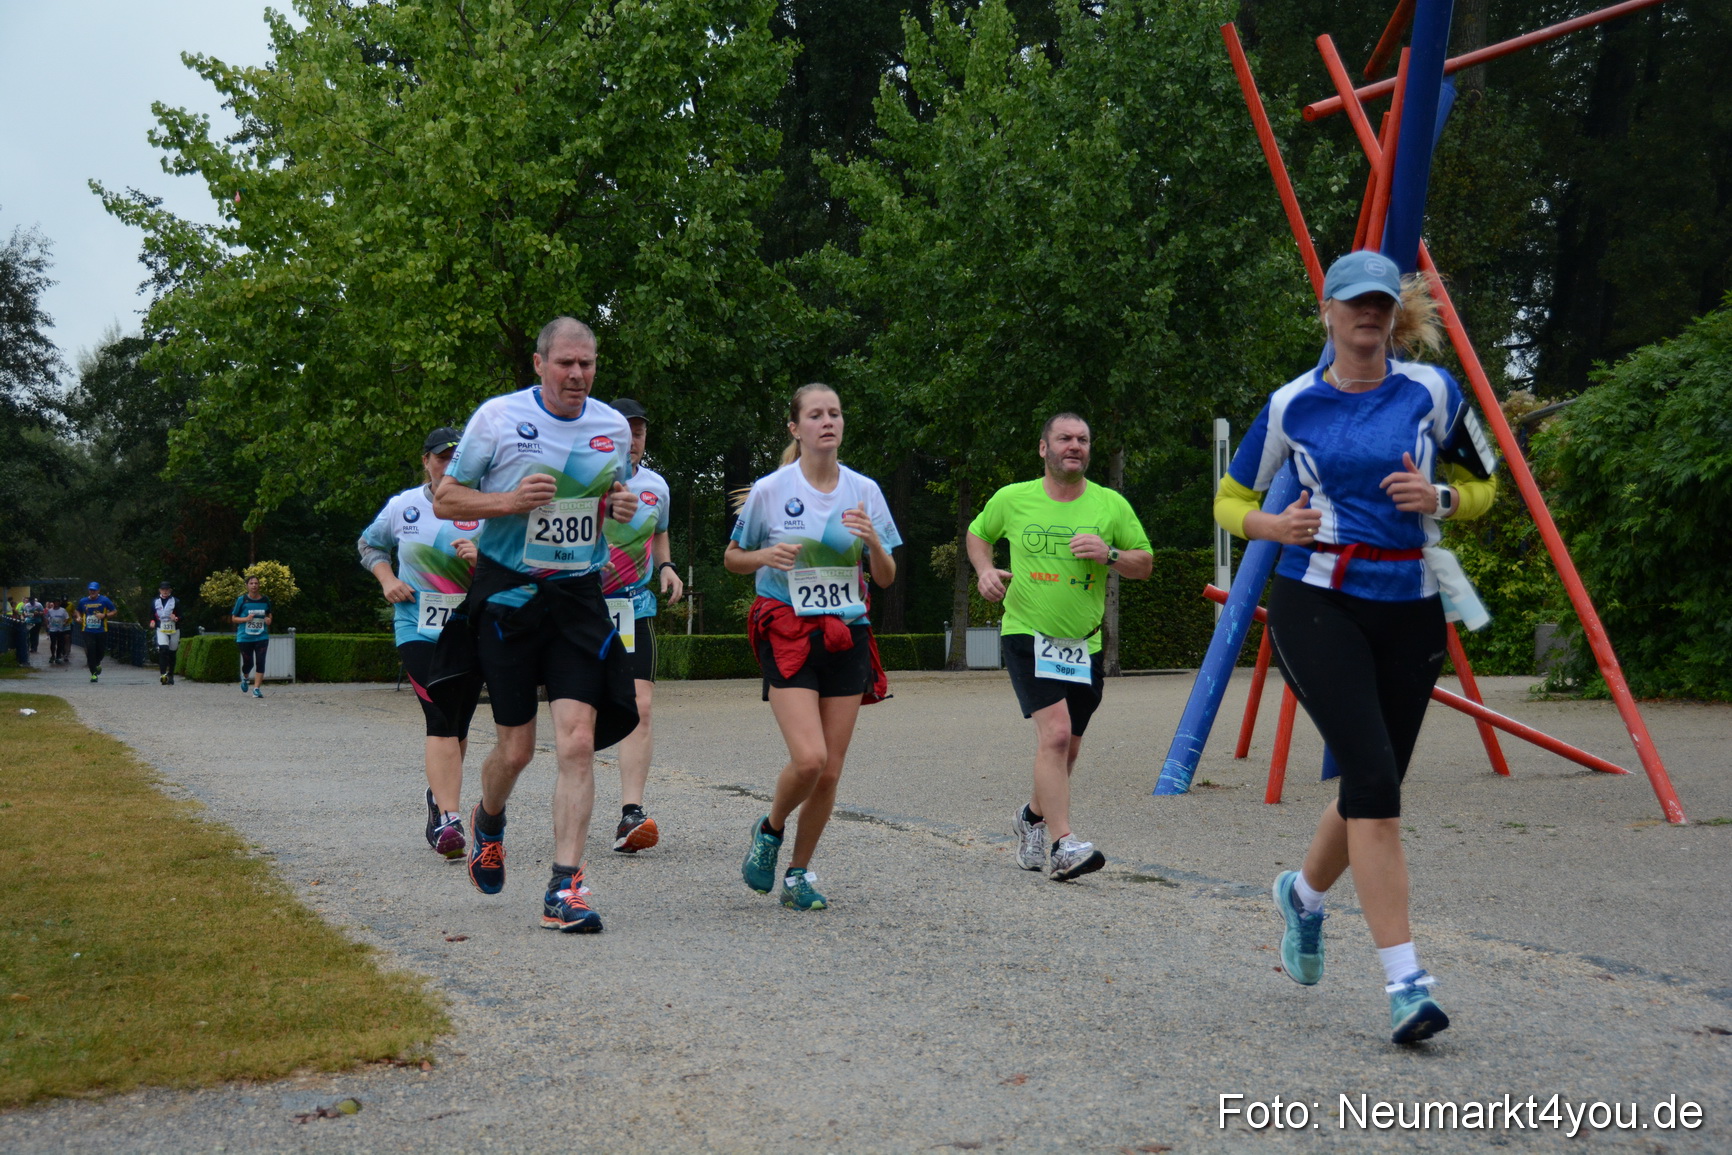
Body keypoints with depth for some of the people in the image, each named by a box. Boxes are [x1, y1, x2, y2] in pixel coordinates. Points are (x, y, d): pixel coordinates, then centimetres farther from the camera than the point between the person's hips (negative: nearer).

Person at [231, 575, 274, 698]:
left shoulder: (265, 600, 5)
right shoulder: (242, 600, -2)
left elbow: (270, 614, 21)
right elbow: (233, 618, 3)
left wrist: (269, 620, -2)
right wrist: (246, 619, -14)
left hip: (261, 637, 2)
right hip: (245, 637, -2)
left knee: (260, 662, -10)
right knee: (248, 663, 4)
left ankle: (256, 689, -6)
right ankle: (244, 678, 38)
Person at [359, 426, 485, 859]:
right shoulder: (402, 506, 5)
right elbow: (369, 544, 22)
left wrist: (480, 560, -17)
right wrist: (387, 579, 5)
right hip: (418, 627, -2)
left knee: (458, 725, 11)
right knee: (441, 719, -18)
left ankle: (440, 795, 37)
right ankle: (448, 818, -24)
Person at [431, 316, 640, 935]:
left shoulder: (613, 427, 6)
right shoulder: (498, 417, -5)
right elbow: (445, 499, 0)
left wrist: (621, 506, -1)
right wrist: (509, 501, -17)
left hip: (579, 595, 2)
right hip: (508, 593, -2)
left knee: (577, 742, -11)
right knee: (516, 748, 4)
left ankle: (564, 890, -7)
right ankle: (487, 821, 39)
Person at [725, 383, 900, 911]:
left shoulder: (864, 491, 5)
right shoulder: (769, 491, -2)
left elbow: (886, 577, 8)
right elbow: (732, 558, 9)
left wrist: (872, 540, -12)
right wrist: (766, 556, -11)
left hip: (846, 635, 3)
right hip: (787, 634, -3)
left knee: (831, 771, 2)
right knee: (809, 759, -18)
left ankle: (799, 874, 20)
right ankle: (770, 830, 13)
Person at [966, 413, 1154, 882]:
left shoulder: (1111, 505, 2)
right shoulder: (1012, 499, 0)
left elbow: (1145, 563, 6)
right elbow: (977, 534, 18)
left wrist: (1109, 554, -14)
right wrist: (984, 570, -2)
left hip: (1084, 643, 3)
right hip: (1027, 635, -3)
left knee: (1067, 748, 13)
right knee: (1055, 732, -21)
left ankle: (1032, 817, 41)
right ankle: (1063, 846, -21)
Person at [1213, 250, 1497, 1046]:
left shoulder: (1430, 390, 4)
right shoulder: (1293, 404, 3)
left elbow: (1482, 482, 15)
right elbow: (1231, 498, 13)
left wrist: (1438, 497, -7)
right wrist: (1272, 525, -9)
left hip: (1409, 608, 3)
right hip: (1316, 601, -2)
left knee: (1373, 788, 8)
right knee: (1373, 776, -17)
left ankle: (1304, 893, 41)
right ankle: (1405, 981, -15)